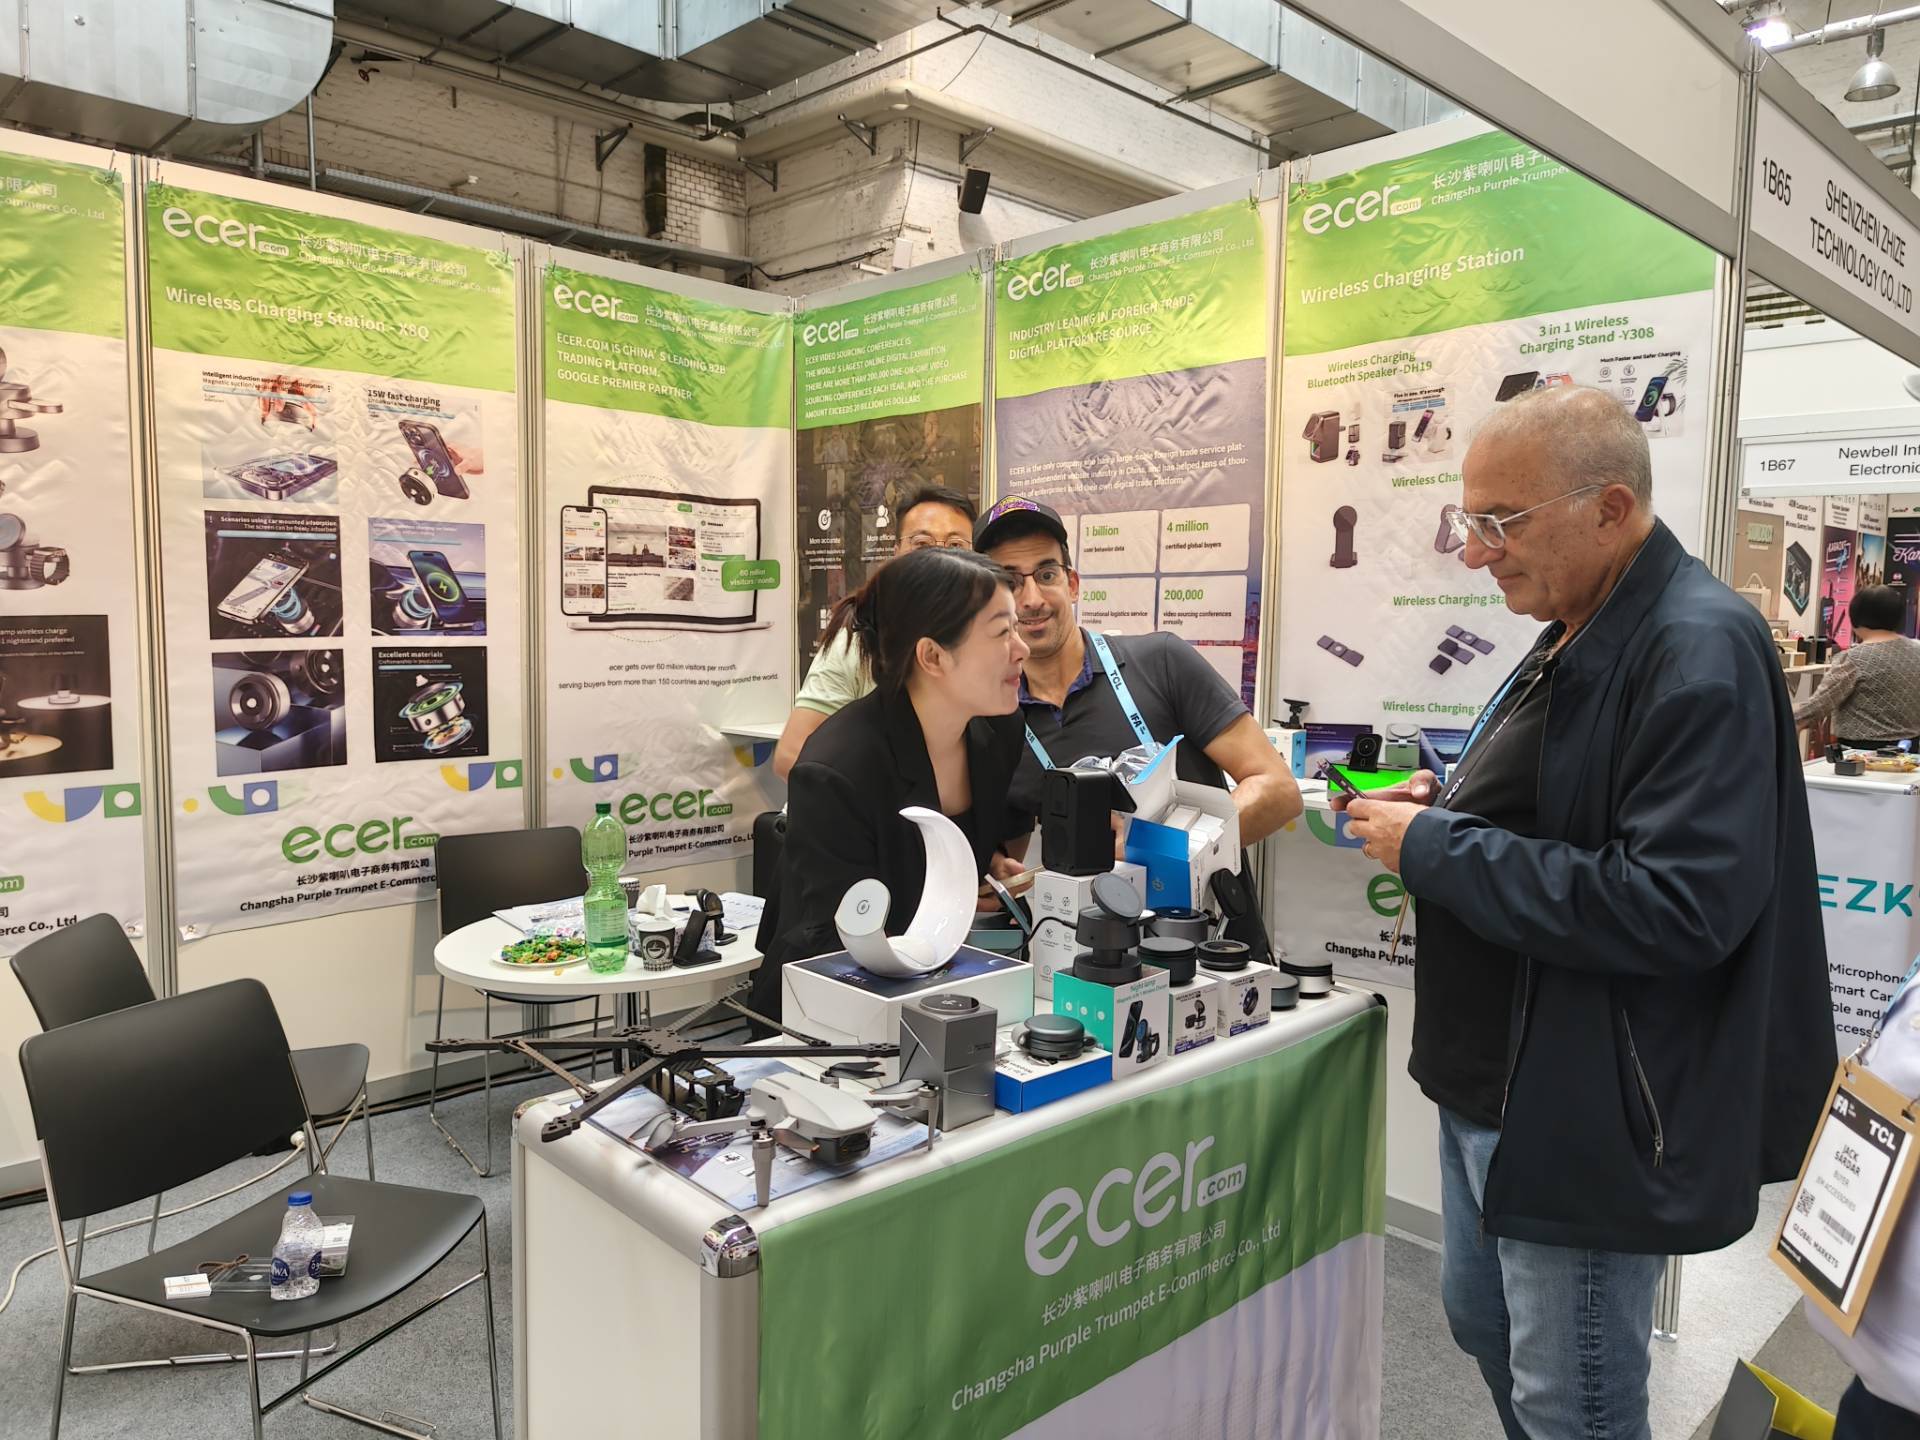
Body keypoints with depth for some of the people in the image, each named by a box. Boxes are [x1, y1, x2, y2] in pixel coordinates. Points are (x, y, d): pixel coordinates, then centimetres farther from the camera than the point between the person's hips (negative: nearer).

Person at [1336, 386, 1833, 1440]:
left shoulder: (1700, 653, -22)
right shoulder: (1576, 636, 8)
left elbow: (1680, 908, -30)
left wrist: (1437, 852, -24)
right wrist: (1446, 809, 0)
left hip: (1588, 1123, -9)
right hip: (1493, 1084, 9)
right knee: (1480, 1322, 25)